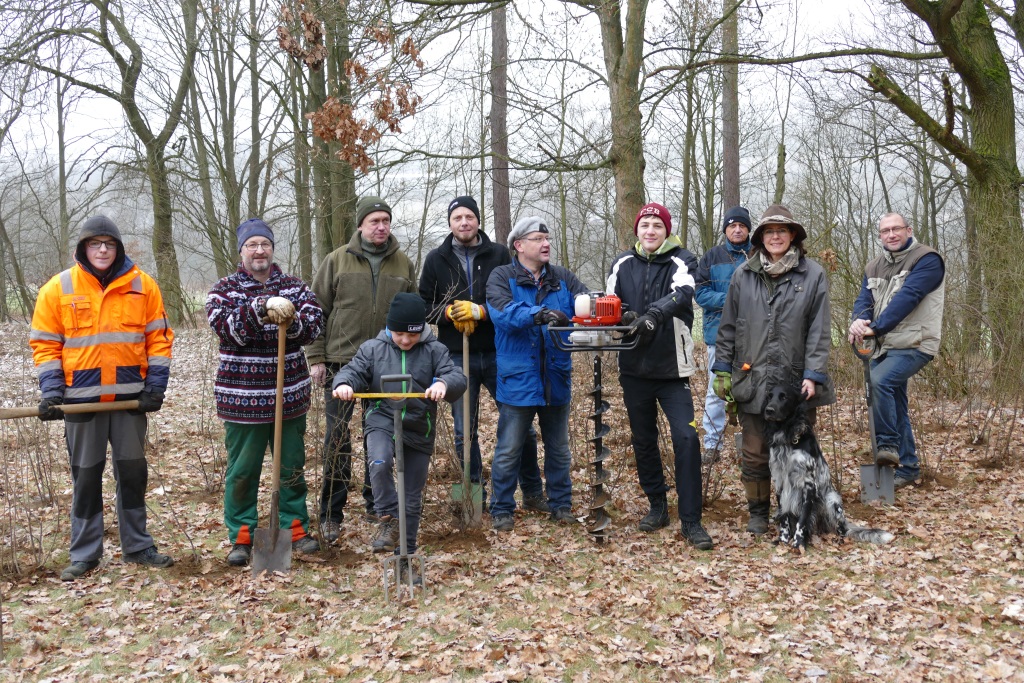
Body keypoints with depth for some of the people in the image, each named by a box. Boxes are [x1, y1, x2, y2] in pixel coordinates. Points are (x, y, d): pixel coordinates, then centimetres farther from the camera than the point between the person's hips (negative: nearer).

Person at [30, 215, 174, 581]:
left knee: (133, 472, 9)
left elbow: (158, 338, 4)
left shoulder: (142, 286, 1)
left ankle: (137, 546, 22)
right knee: (86, 476, 7)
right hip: (82, 398, -1)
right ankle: (84, 554, 18)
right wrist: (51, 392, -9)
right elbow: (45, 345, 1)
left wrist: (156, 386, -4)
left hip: (130, 397, 1)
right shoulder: (58, 288, -1)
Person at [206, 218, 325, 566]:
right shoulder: (224, 289, 1)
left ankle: (295, 527, 25)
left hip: (290, 394, 3)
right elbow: (226, 327, -18)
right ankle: (241, 536, 17)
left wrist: (290, 321, -26)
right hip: (241, 397, -2)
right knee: (242, 471, 5)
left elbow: (314, 325, -5)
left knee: (292, 466, 12)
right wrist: (263, 308, -30)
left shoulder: (294, 286, 7)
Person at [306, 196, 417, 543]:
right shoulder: (337, 260, 0)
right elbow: (317, 311, 1)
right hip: (341, 361, -2)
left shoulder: (403, 264, 7)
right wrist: (316, 358, -3)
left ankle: (376, 502, 26)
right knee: (337, 436, -3)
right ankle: (331, 513, 7)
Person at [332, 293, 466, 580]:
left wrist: (444, 383, -34)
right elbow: (354, 370, -1)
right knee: (379, 462, -34)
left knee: (413, 497, 8)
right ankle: (388, 519, -14)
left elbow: (457, 378, -10)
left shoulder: (434, 351, -1)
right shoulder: (373, 349, 2)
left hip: (419, 429, 1)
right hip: (382, 421, -1)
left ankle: (406, 553, 23)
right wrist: (344, 383, -26)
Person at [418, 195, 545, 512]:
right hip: (457, 357, 1)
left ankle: (533, 493, 18)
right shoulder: (436, 259, 7)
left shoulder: (499, 254, 3)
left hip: (498, 353, -1)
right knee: (465, 432, 7)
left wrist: (480, 311, -17)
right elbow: (424, 305, 7)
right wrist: (449, 313, -12)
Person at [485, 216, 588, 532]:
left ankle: (561, 503, 31)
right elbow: (503, 313, -21)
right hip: (518, 379, -4)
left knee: (559, 449, 16)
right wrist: (538, 314, -38)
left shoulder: (562, 278, 9)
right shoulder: (501, 277, -3)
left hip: (556, 378, 4)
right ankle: (501, 509, 18)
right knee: (508, 451, 4)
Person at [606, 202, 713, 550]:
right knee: (643, 440, 12)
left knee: (686, 438, -11)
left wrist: (654, 314, -42)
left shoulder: (682, 262, -3)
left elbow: (682, 295, -23)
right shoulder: (622, 264, 7)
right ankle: (657, 506, 29)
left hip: (672, 368, -3)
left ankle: (691, 521, -2)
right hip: (634, 368, 4)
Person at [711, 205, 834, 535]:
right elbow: (728, 326, 9)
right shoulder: (743, 275, 5)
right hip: (752, 380, 1)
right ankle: (758, 511, 24)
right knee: (754, 454, 7)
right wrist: (722, 370, 6)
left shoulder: (813, 275, 0)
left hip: (796, 382, -1)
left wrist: (813, 375, -9)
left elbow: (819, 331, -2)